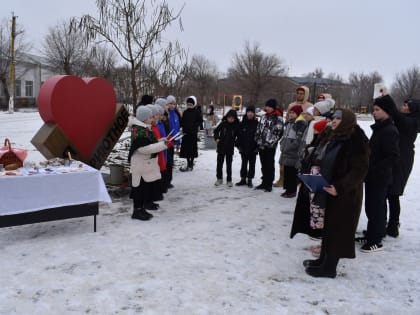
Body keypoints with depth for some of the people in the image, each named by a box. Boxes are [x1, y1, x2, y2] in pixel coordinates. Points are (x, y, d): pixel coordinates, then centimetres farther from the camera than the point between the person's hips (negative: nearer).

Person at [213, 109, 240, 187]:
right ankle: (219, 178, 20)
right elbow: (216, 131, 6)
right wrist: (217, 138, -7)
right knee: (219, 163, 7)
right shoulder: (223, 123, -4)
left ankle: (229, 180, 16)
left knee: (229, 164, 6)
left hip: (230, 148, -1)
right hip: (221, 146, 1)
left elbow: (238, 136, 5)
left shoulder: (236, 126, -4)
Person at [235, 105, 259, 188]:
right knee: (244, 164, 12)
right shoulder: (242, 123, 1)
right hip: (244, 147, 2)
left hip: (253, 148, -2)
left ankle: (250, 180, 17)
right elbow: (239, 135, 3)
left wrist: (257, 146, -10)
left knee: (252, 164, 7)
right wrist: (239, 145, -2)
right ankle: (243, 179, 22)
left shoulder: (257, 123, -5)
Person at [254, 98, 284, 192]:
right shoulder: (264, 117, 15)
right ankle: (264, 182, 24)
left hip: (270, 146, -7)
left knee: (269, 165, 0)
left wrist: (271, 142, -15)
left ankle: (269, 184, 8)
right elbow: (258, 129, 17)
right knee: (263, 165, 14)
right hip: (261, 145, 7)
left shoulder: (278, 118, -6)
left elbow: (278, 132, -12)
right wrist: (258, 140, 10)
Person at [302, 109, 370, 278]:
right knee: (326, 226, 17)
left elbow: (359, 170, -20)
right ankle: (323, 259, 31)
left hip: (345, 195, -8)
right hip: (326, 191, 8)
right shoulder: (331, 137, 9)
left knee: (337, 229, 1)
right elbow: (319, 159, 19)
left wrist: (340, 187, -28)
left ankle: (329, 267, 13)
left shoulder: (356, 141, -17)